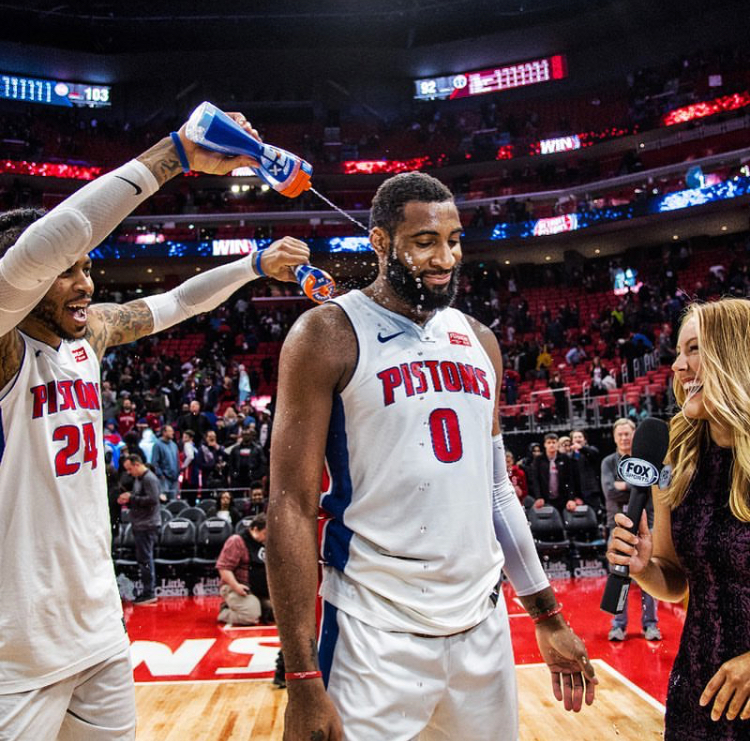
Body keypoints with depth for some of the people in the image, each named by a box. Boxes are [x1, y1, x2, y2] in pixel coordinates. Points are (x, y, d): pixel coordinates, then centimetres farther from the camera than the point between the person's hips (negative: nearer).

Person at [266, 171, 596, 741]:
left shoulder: (478, 341, 9)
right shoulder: (329, 335, -9)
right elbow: (292, 506, -12)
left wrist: (548, 617, 16)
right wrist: (303, 678, -16)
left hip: (484, 626, 6)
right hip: (377, 635, -5)